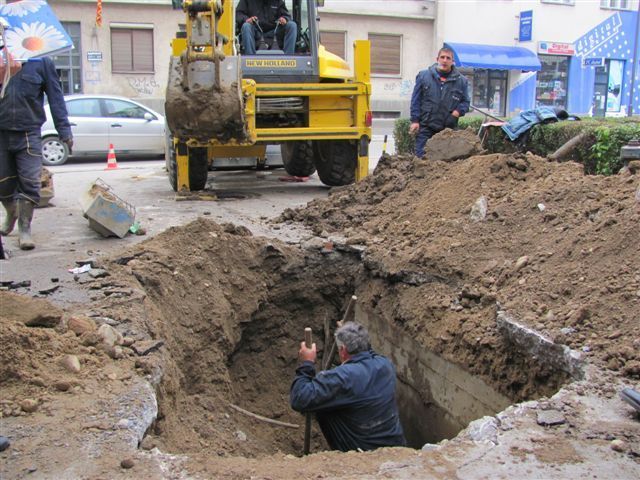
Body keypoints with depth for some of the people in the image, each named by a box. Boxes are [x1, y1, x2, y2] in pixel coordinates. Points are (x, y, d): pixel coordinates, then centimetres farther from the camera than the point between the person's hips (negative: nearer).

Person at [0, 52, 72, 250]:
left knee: (29, 183, -5)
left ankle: (25, 230, 4)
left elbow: (55, 97, 0)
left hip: (28, 134, -3)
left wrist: (64, 130, -6)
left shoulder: (42, 61, 0)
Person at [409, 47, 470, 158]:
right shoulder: (424, 76, 3)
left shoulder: (461, 80, 6)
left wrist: (459, 111, -8)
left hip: (448, 129, 1)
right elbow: (415, 100, 3)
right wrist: (415, 120, -3)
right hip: (425, 127, -1)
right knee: (421, 156, -2)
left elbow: (466, 102, 13)